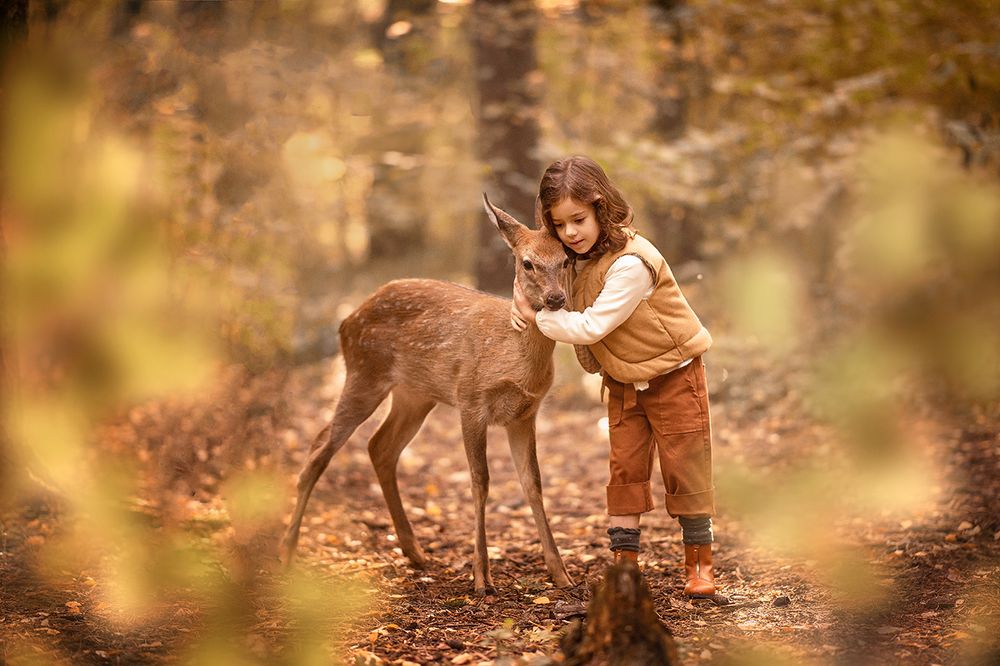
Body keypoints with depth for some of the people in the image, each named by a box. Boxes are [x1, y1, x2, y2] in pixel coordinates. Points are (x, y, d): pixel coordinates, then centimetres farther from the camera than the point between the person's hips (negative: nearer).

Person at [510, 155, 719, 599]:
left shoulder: (630, 263, -28)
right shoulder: (576, 258, -3)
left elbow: (590, 327, -29)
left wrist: (537, 318, -18)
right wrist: (524, 304, -3)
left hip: (673, 375, -7)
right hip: (622, 382, 7)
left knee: (685, 471, 0)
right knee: (625, 470, 5)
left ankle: (699, 565, 10)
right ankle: (624, 563, 9)